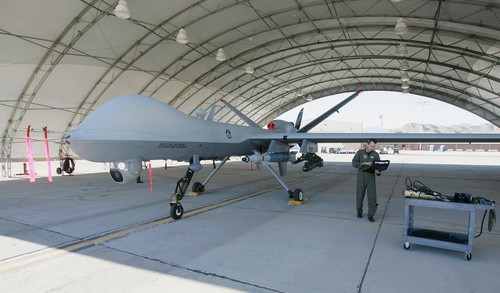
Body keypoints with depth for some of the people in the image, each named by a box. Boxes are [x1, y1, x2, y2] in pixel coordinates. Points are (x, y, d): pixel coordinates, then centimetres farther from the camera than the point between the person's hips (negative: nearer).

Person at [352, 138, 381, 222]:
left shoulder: (375, 154, 1)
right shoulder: (360, 152, -3)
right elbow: (354, 163, -10)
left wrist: (378, 171, -22)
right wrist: (364, 163, -23)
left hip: (371, 176, 1)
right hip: (361, 176, -1)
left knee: (372, 196, -6)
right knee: (360, 195, 9)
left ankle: (370, 215, 2)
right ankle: (359, 211, 31)